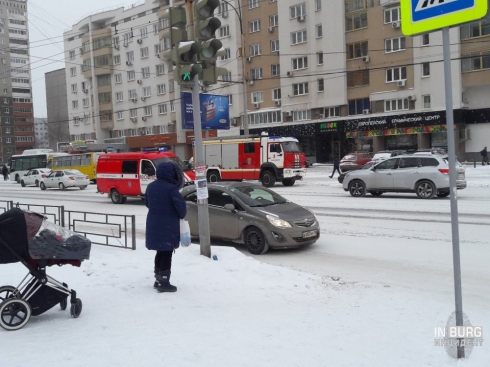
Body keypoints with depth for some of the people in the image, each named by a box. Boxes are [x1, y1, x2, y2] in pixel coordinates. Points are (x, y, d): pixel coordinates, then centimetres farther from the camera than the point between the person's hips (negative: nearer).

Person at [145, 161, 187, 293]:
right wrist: (181, 216, 5)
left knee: (160, 252, 18)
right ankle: (164, 282, 3)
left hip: (153, 225, 8)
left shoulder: (151, 186, 7)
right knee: (166, 254, 0)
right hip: (168, 226, -7)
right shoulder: (171, 188, -18)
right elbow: (181, 206, -16)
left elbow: (147, 203, 17)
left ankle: (158, 279, 25)